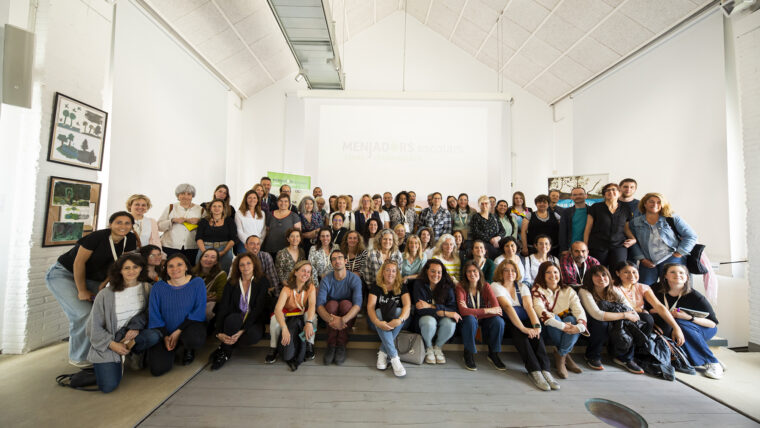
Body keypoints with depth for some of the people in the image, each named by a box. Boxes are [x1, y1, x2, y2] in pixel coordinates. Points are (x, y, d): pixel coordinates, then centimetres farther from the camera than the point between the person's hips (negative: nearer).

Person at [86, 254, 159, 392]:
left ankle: (134, 354, 1)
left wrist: (136, 327, -17)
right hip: (107, 343, -1)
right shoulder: (105, 294, -11)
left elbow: (147, 313, 3)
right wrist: (112, 344, -14)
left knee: (154, 336, -32)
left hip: (132, 335, 2)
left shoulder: (146, 288, -4)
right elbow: (94, 327, -5)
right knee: (108, 386, -15)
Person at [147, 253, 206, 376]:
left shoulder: (197, 283, -8)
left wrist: (178, 331, -16)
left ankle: (188, 349, 4)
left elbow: (199, 312, -10)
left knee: (195, 340, -35)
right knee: (157, 369, -14)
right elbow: (154, 316, 0)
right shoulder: (158, 287, -2)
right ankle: (172, 350, 21)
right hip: (165, 332, 2)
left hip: (189, 326, -2)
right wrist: (165, 336, -10)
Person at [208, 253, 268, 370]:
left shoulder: (262, 281, -3)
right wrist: (219, 332, -17)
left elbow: (259, 308, -10)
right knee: (232, 319, -35)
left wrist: (243, 330, -21)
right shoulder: (231, 283, 6)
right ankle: (225, 350, -8)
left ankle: (224, 349, -4)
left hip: (254, 321, 0)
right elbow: (223, 307, -3)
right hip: (236, 318, 1)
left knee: (254, 335, -34)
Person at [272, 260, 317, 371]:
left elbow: (312, 305, -31)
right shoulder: (287, 288, -21)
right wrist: (284, 328, -51)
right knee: (275, 319, -31)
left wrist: (309, 322, -51)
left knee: (312, 315, -32)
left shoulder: (311, 287, -16)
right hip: (287, 317, 0)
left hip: (303, 317, 1)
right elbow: (278, 309, -35)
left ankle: (309, 345, -13)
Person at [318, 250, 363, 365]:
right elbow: (319, 304, -22)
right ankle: (331, 345, -19)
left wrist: (343, 319, -44)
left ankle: (341, 345, -20)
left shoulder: (354, 279, -14)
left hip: (348, 317, -1)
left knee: (346, 303, -31)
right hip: (330, 315, 1)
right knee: (332, 303, -30)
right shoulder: (326, 280, -11)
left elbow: (358, 304, -27)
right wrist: (330, 319, -41)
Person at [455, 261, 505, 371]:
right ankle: (469, 355, -12)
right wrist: (486, 310, -25)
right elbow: (463, 311, -26)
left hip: (483, 320, 3)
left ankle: (493, 354, -2)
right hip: (469, 320, -3)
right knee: (470, 319, -35)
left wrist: (470, 310, -26)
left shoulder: (485, 286, -7)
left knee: (498, 321, -26)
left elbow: (497, 309, -19)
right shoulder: (461, 287, -14)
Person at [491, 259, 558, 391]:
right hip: (506, 322, -4)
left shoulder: (522, 286, 13)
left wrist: (536, 325, -21)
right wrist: (523, 328, -25)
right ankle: (535, 371, -32)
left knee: (535, 334, -27)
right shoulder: (495, 286, -3)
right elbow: (508, 307, -16)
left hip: (524, 320, 4)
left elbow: (529, 307, -4)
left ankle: (545, 370, -31)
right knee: (519, 334, -33)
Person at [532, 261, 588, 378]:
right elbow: (541, 311, -23)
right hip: (547, 328, -3)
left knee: (572, 319, -26)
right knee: (554, 317, -32)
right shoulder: (537, 290, -9)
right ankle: (566, 356, -14)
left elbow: (579, 310, -11)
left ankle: (560, 356, -16)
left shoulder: (568, 290, 3)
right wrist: (562, 326, -33)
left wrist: (580, 326, -31)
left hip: (566, 323, 3)